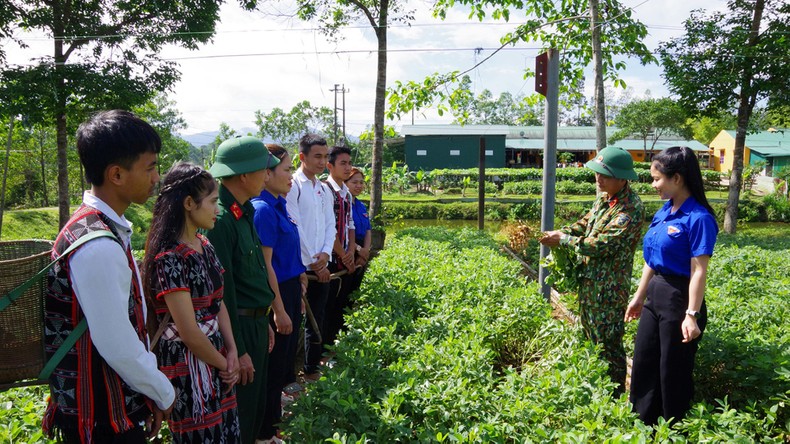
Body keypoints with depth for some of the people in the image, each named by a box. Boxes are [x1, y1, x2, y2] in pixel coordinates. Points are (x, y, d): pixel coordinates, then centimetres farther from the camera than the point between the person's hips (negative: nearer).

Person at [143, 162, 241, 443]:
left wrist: (231, 352, -1)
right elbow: (189, 332, -21)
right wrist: (223, 364, -7)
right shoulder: (170, 258, -22)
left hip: (215, 354, 8)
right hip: (188, 364, -8)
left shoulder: (205, 246, 4)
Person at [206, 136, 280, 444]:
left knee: (256, 407, 20)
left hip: (256, 323, 9)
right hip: (238, 328, -9)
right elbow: (223, 290, -21)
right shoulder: (219, 219, -22)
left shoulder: (243, 212, 8)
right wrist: (237, 350, -18)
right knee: (239, 417, 6)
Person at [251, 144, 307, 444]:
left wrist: (298, 287, 18)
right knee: (274, 360, 5)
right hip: (275, 293, -9)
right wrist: (279, 310, -19)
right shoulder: (263, 209, -20)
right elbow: (265, 265, -21)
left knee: (285, 354, 22)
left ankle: (275, 408, 42)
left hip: (289, 288, 9)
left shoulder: (278, 205, 7)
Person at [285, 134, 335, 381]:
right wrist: (312, 262, -11)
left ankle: (312, 369, 27)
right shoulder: (292, 186, -8)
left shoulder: (324, 190, 14)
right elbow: (294, 228, -13)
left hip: (320, 266, 7)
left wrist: (325, 253, -6)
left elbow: (330, 224, 11)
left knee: (316, 319, 14)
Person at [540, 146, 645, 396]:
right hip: (589, 281, 10)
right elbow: (585, 224, 19)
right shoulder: (605, 199, 7)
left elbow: (600, 245, -26)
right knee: (591, 337, 21)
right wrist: (561, 232, 0)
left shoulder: (630, 209, -22)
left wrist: (563, 239, -16)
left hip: (608, 288, -9)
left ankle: (614, 398, 17)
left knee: (608, 343, 2)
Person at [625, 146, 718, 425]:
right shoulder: (664, 212, 6)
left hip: (679, 299, -8)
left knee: (674, 370, 7)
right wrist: (639, 297, 18)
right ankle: (641, 424, 34)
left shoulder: (698, 218, -18)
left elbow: (699, 271, -20)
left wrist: (692, 315, -23)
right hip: (655, 295, 9)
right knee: (643, 362, 17)